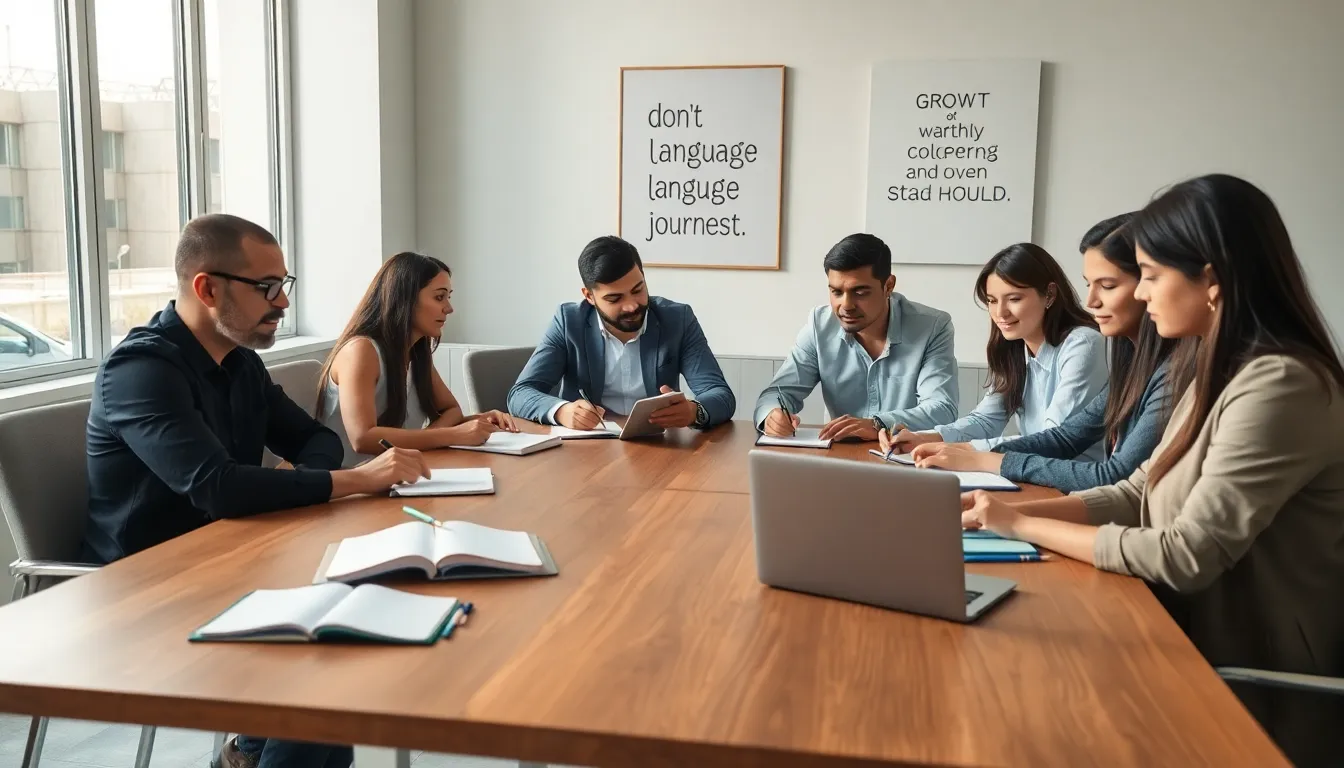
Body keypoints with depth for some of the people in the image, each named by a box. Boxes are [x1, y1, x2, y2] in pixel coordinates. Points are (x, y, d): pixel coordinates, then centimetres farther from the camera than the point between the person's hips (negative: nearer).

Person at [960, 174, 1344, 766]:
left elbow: (1186, 556, -25)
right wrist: (1010, 509, -5)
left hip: (1253, 685, -8)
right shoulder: (1226, 373, 8)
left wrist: (1023, 526, -16)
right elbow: (1138, 496, 8)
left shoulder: (1280, 385, -23)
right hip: (1201, 647, 8)